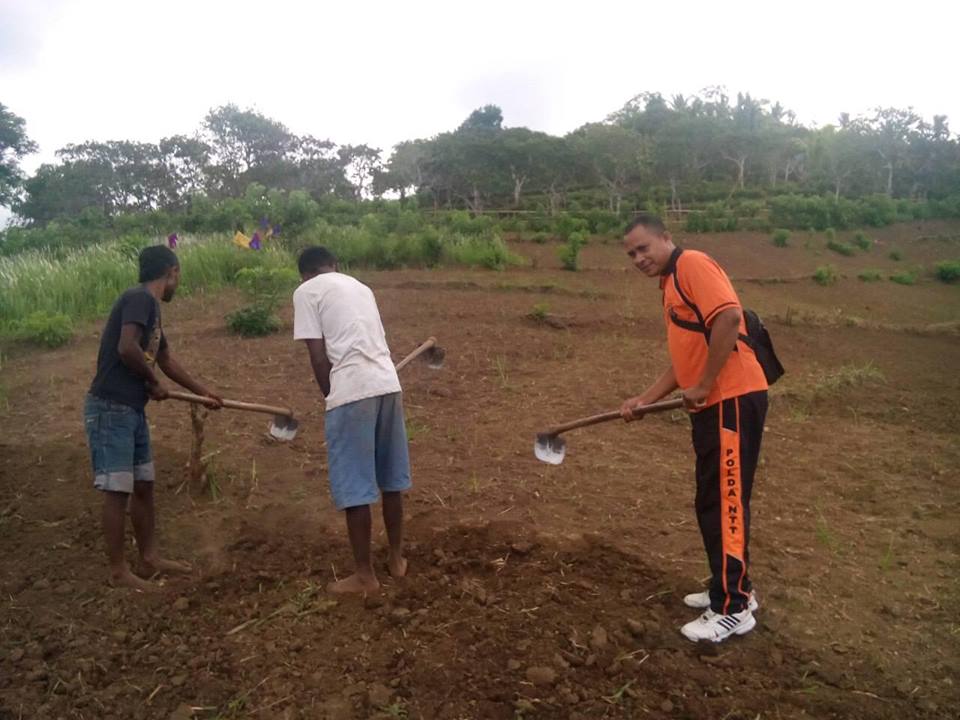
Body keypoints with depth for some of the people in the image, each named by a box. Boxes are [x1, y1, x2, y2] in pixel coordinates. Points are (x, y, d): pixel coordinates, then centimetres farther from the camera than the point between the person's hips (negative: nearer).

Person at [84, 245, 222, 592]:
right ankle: (118, 570, 12)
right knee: (117, 491, -1)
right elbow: (126, 348, -27)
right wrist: (153, 383, -10)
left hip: (132, 410, 9)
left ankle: (149, 558, 26)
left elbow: (166, 359, 27)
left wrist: (203, 391, 35)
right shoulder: (139, 298, -14)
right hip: (110, 409, -9)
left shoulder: (152, 308, 15)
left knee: (143, 486, 14)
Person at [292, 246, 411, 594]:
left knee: (354, 488, 5)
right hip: (388, 385, 7)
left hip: (352, 391, -6)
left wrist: (330, 397, 12)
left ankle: (365, 575, 16)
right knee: (391, 479, 18)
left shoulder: (306, 291, 5)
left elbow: (319, 358, -3)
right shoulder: (360, 287, 24)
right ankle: (396, 557, 32)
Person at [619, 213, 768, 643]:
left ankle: (733, 610, 8)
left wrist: (703, 386, -19)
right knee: (713, 502, 16)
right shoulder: (671, 286, 21)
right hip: (712, 406, 10)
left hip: (732, 401, -10)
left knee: (725, 503, -3)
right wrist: (644, 400, 18)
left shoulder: (692, 264, -8)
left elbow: (729, 317, -24)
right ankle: (732, 589, 30)